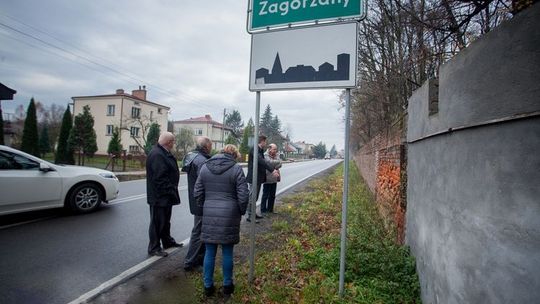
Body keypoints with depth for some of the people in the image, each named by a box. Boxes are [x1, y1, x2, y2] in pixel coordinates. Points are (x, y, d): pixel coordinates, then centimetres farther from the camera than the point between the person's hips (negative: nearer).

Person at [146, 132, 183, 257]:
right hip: (159, 196, -11)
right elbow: (160, 178, -28)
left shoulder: (163, 153, 12)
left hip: (165, 196, 11)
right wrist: (170, 192, -23)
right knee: (157, 222, 3)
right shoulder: (157, 155, -23)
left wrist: (171, 192, 17)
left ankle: (168, 241, 37)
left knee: (165, 220, 22)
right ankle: (154, 248, 17)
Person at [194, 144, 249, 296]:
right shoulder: (236, 169, -8)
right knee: (227, 252, 11)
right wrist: (241, 211, 6)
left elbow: (197, 193, 5)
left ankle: (208, 286, 25)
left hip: (209, 215, 3)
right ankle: (227, 285, 25)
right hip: (229, 215, -3)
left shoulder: (205, 167, 4)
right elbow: (243, 196, -10)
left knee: (209, 252, 13)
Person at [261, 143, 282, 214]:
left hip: (274, 178, 7)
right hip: (267, 178, -7)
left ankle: (270, 209, 26)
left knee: (272, 195, 14)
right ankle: (263, 210, 13)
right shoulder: (265, 155, -10)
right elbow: (270, 162, -22)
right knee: (265, 195, 2)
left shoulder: (276, 155, 11)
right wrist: (278, 161, -7)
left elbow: (279, 165, 2)